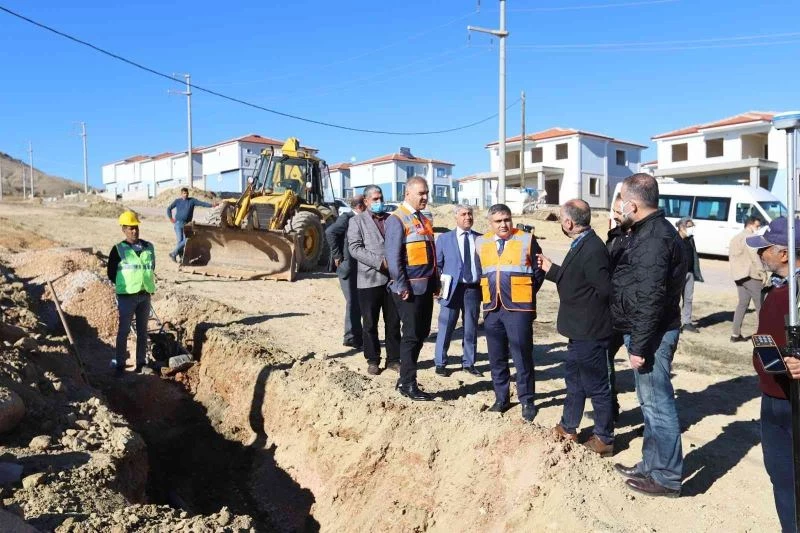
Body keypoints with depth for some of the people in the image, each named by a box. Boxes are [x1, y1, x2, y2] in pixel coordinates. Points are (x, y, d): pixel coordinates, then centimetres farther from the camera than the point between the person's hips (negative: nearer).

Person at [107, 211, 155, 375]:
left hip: (145, 295, 4)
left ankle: (141, 362, 20)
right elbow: (111, 273, 0)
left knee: (142, 331, 10)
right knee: (124, 331, 2)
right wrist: (125, 285, 2)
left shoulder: (149, 248, 6)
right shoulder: (119, 249, -5)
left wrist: (148, 284, 7)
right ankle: (119, 363, 12)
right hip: (127, 296, -4)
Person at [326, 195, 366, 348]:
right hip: (347, 266, -8)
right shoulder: (347, 218, -13)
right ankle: (351, 337, 5)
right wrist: (337, 255, -23)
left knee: (358, 301, 15)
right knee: (352, 301, -5)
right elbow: (330, 232, -27)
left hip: (357, 267, 8)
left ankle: (357, 335, 27)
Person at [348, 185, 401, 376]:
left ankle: (393, 359, 19)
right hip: (369, 279, -3)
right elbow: (355, 248, -8)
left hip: (393, 279, 3)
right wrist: (380, 261, -17)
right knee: (370, 324, 5)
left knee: (393, 322, 9)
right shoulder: (357, 221, 3)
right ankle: (373, 360, 17)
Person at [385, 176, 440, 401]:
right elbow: (393, 256, -15)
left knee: (422, 333, 13)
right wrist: (401, 287, -17)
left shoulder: (424, 220, 16)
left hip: (426, 287, 8)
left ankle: (406, 379, 25)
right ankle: (408, 385, 9)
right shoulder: (397, 219, -9)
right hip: (410, 288, -8)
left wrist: (436, 283, 15)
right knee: (411, 336, -2)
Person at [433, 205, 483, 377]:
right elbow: (437, 264, 6)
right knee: (445, 328, 1)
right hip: (452, 289, -2)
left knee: (471, 329, 9)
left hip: (474, 289, 2)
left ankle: (468, 363, 22)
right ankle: (440, 363, 14)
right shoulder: (444, 238, 5)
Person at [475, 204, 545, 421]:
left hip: (518, 308, -4)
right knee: (496, 357, 11)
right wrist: (488, 295, 12)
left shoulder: (526, 240, -2)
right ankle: (501, 399, 24)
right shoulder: (482, 243, 9)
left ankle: (527, 401, 12)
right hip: (492, 309, 4)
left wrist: (527, 294, 1)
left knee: (522, 356, 0)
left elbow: (539, 271, 2)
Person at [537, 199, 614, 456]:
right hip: (580, 329, 11)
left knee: (596, 386, 5)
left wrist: (586, 312, -11)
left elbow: (605, 289, -26)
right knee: (574, 377, 22)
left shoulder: (592, 250, -25)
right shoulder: (580, 245, 7)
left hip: (589, 332, -11)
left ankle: (604, 439, 22)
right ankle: (568, 428, 38)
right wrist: (550, 269, 20)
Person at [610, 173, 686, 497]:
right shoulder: (650, 232, 13)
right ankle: (651, 465, 31)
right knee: (651, 403, 18)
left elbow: (650, 300, -24)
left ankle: (667, 477, 12)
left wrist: (639, 346, -21)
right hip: (648, 333, 11)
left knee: (658, 404, 0)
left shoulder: (654, 238, -20)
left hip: (652, 335, -11)